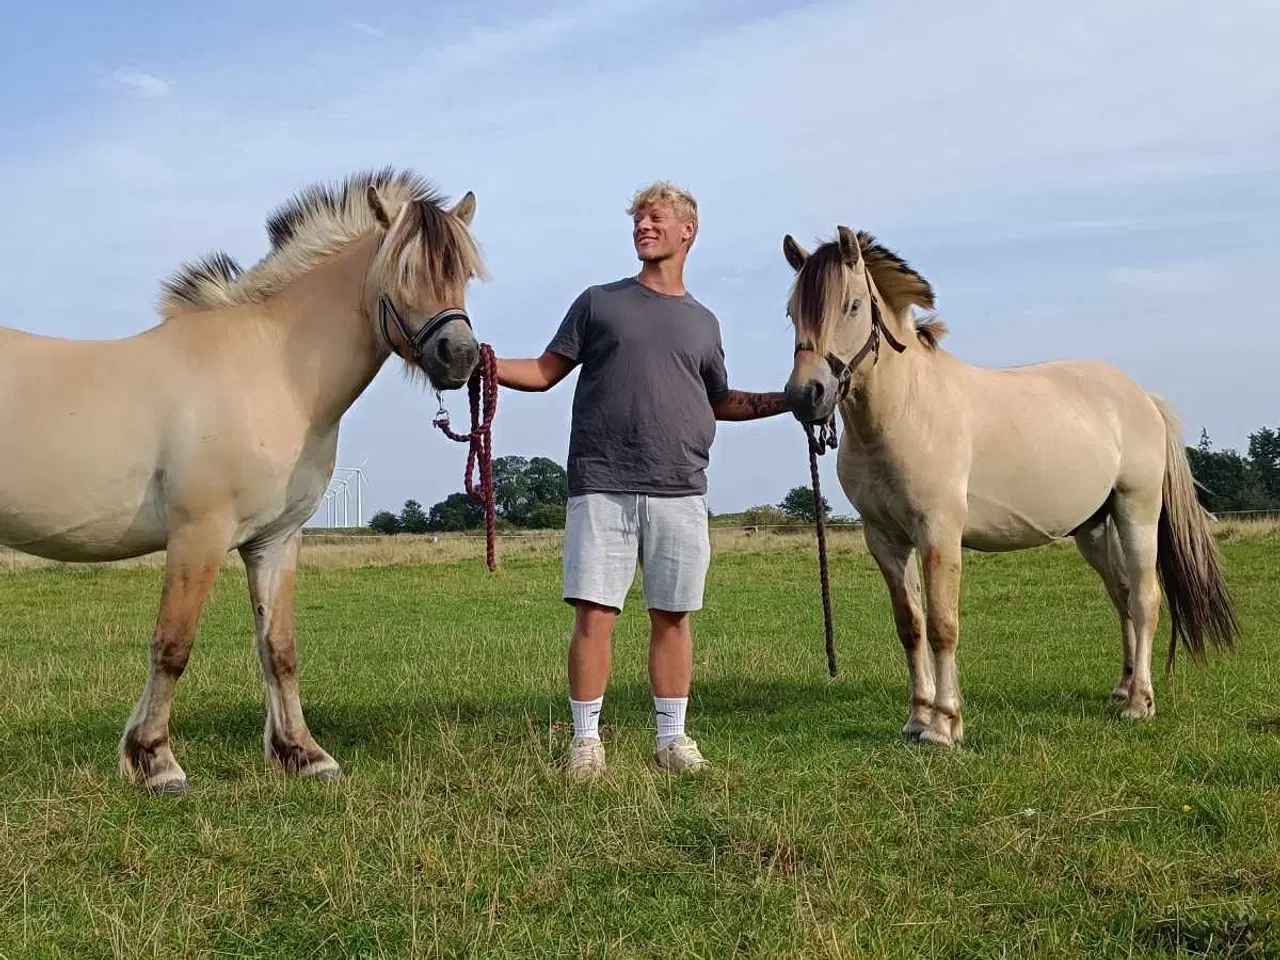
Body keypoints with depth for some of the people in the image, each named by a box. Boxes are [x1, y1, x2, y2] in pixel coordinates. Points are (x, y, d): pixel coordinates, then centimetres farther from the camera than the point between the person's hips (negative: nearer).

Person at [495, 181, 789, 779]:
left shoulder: (702, 322, 16)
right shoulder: (599, 302, 9)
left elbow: (721, 403, 26)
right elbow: (544, 373, 8)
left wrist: (789, 399, 16)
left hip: (679, 493, 2)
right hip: (602, 488, -2)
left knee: (672, 616, 6)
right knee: (594, 613, -5)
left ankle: (672, 738, 15)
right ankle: (585, 739, 4)